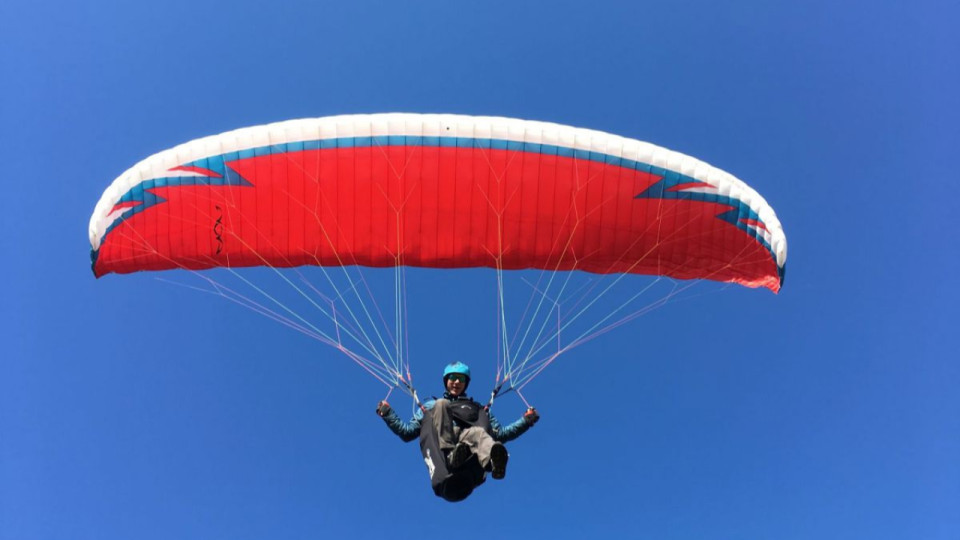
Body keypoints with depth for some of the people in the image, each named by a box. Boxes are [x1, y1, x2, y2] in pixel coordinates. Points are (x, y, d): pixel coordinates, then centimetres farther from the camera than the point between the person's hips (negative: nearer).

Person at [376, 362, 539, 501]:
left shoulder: (478, 409, 37)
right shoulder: (430, 406, 36)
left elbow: (500, 434, 25)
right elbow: (407, 432, 26)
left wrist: (525, 421, 15)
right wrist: (388, 414, 14)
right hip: (440, 439, 0)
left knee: (478, 433, -36)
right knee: (441, 404, -27)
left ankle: (494, 458, -74)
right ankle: (450, 456, -54)